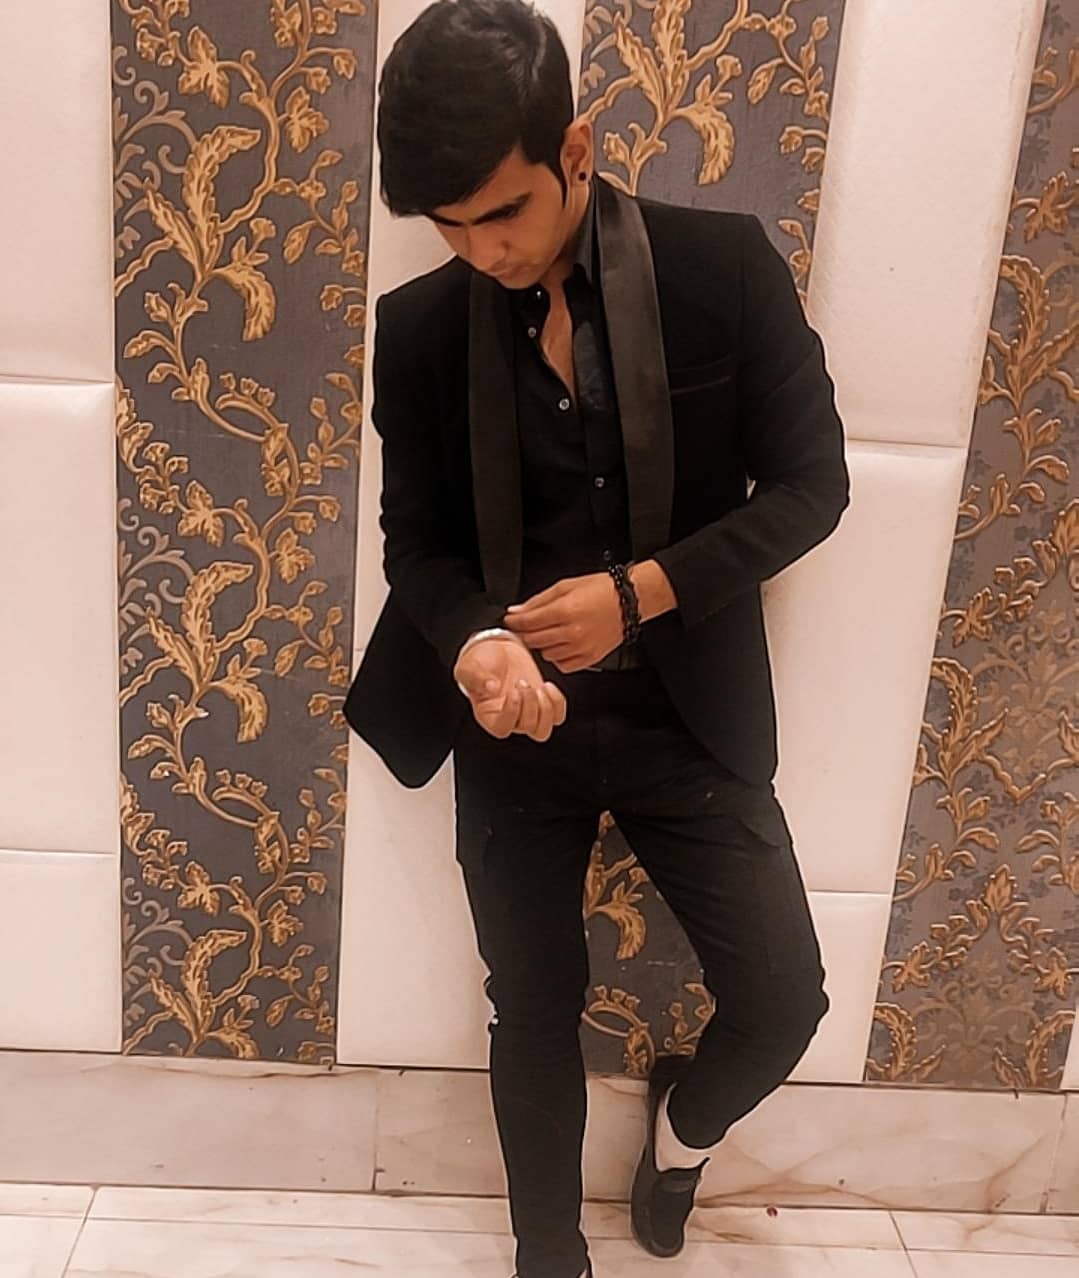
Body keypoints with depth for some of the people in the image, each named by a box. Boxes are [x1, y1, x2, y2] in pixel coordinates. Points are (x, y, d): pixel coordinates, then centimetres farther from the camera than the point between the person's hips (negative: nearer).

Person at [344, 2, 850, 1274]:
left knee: (784, 1000, 1)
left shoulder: (724, 265, -9)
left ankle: (684, 1123, 38)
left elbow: (808, 482, -6)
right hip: (516, 723, 1)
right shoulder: (419, 326, -4)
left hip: (685, 708, 0)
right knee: (533, 1012, 12)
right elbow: (416, 540, 1)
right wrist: (474, 641, -22)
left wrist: (637, 593, -18)